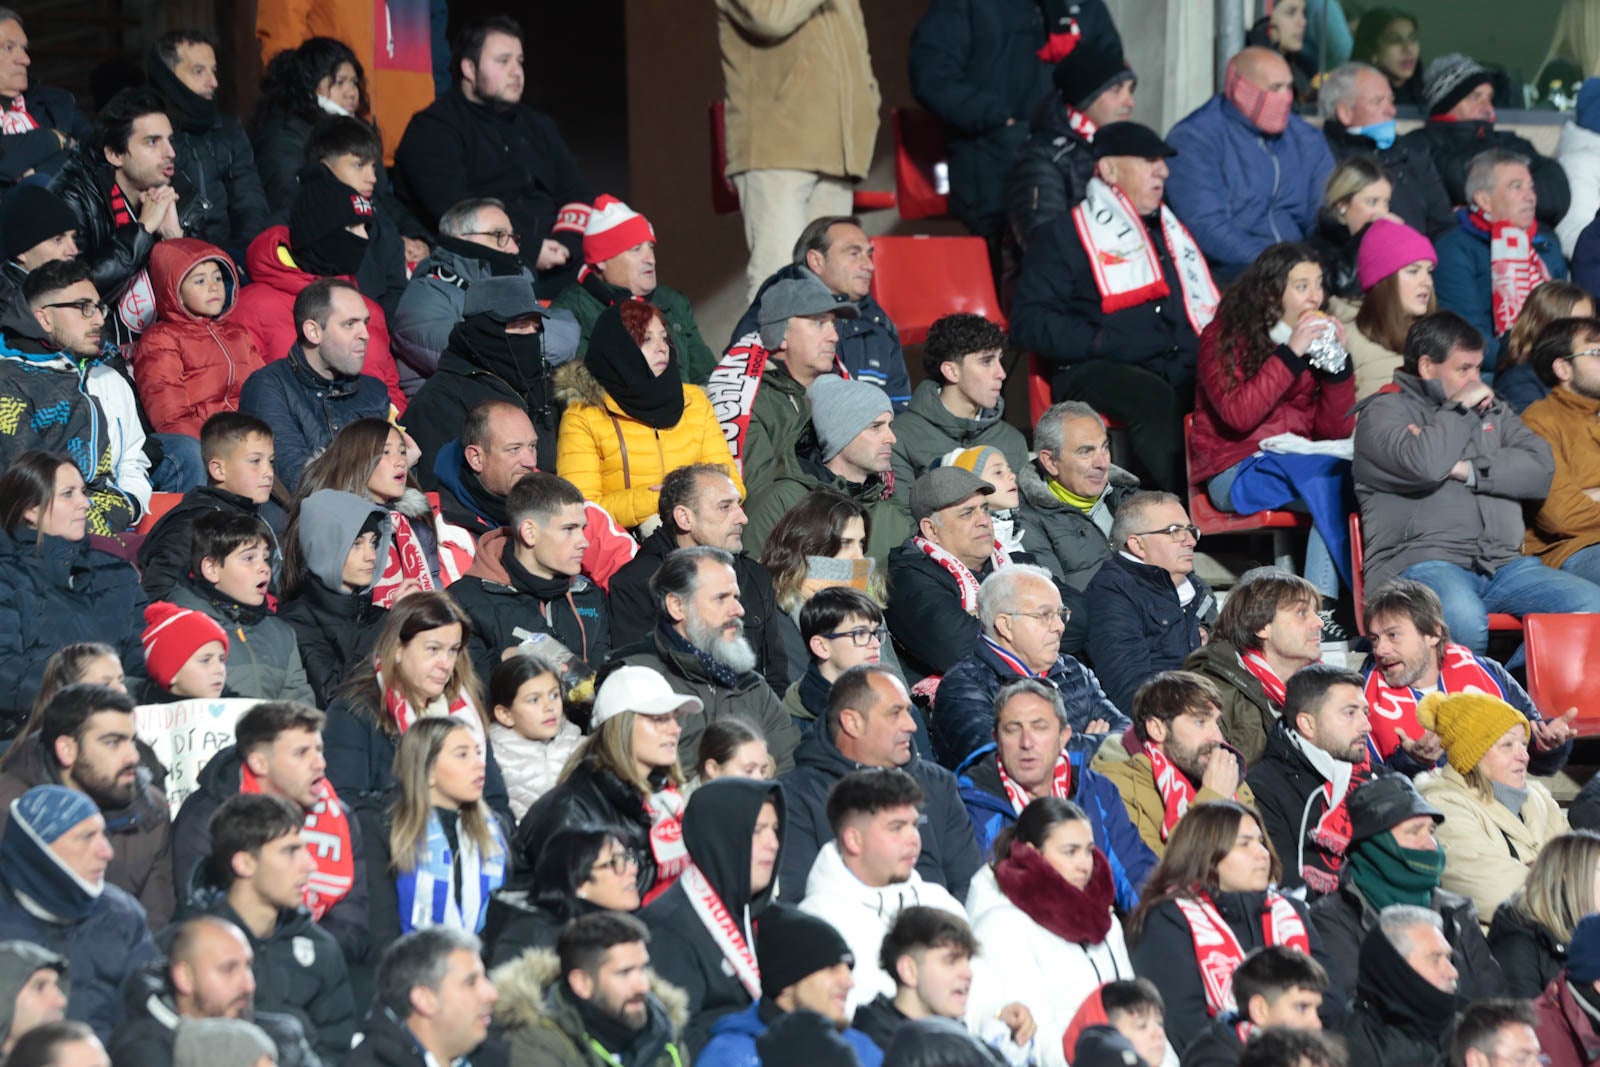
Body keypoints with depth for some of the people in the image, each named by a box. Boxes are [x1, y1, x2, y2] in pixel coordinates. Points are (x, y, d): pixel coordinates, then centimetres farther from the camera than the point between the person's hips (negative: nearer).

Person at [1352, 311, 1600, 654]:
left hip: (1504, 564, 6)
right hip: (1420, 562, -6)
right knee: (1465, 620, -41)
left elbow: (1541, 469, 10)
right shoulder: (1384, 411, 7)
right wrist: (1460, 407, 2)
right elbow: (1425, 465, -15)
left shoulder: (1492, 409, 25)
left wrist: (1468, 471, -3)